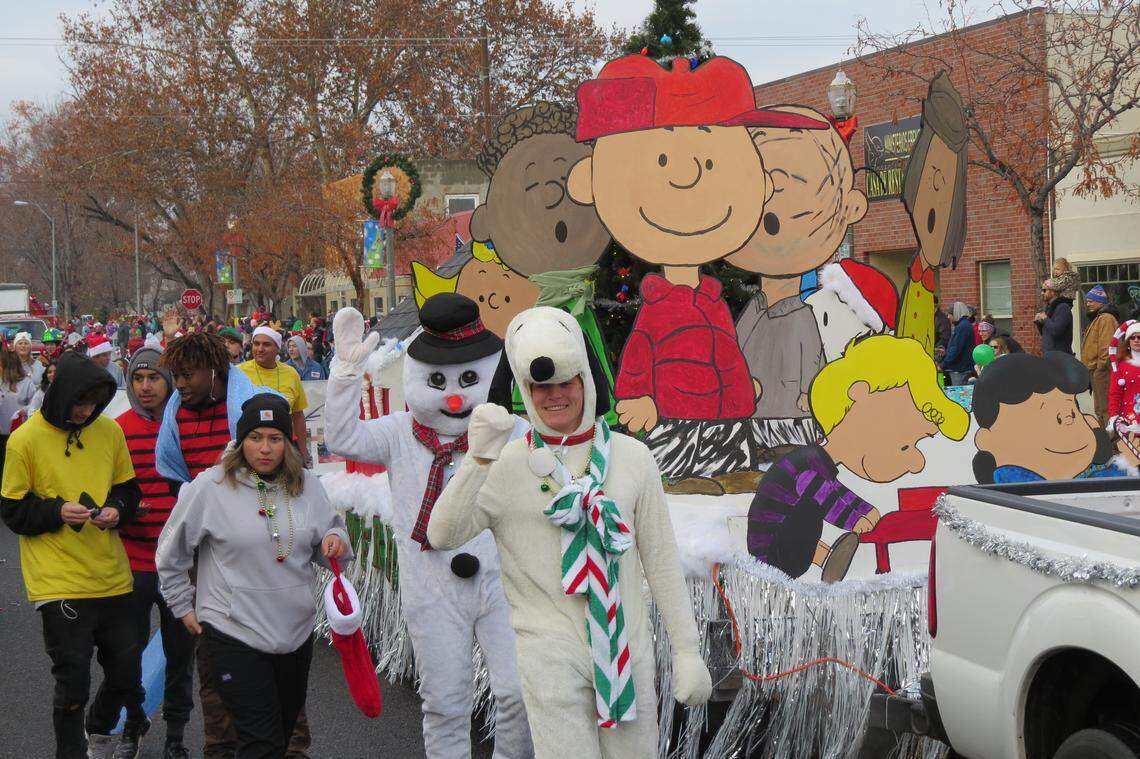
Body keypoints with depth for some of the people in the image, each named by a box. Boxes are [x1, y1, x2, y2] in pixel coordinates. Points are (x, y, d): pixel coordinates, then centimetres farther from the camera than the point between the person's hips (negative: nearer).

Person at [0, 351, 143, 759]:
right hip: (59, 584, -5)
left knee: (126, 674, 14)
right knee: (73, 685, 0)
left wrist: (117, 510, -7)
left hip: (112, 578, 5)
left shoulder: (109, 431, 4)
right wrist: (57, 511, -19)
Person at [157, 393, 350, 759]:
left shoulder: (307, 485, 2)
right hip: (234, 634, -5)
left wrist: (335, 539, -9)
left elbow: (325, 542, 14)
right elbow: (171, 554, 3)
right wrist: (183, 606, 6)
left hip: (296, 631, 5)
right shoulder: (210, 487, -10)